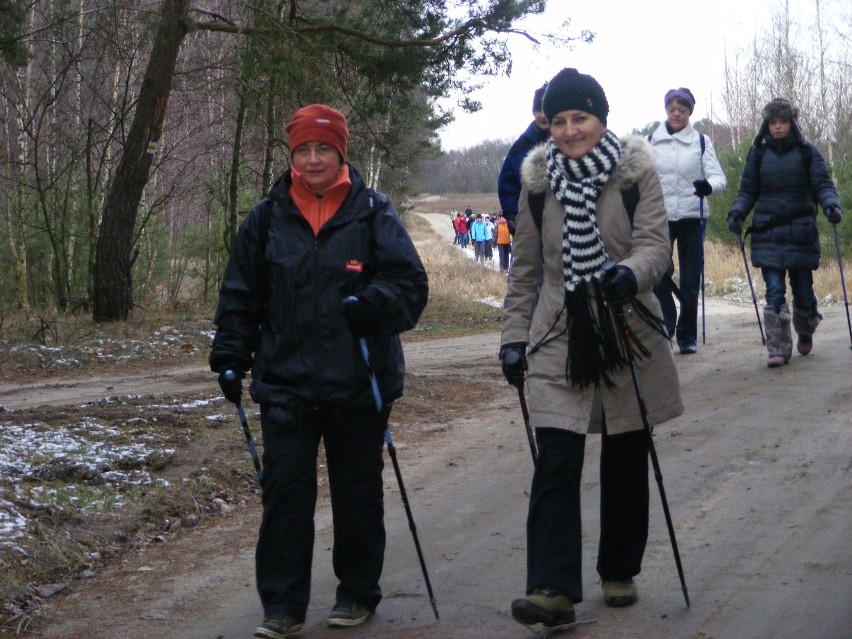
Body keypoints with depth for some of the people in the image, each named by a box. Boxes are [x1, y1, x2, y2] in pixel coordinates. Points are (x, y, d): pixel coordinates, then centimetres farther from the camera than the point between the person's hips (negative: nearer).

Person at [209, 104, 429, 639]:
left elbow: (411, 284, -6)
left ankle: (358, 593, 25)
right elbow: (240, 295, 10)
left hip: (359, 382, -1)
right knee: (286, 490, -2)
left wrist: (374, 305, -24)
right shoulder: (268, 217, 5)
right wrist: (231, 357, 4)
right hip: (286, 380, 1)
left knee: (358, 490, 10)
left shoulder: (373, 212, -2)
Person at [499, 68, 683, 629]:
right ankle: (553, 588, -14)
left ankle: (620, 573, 28)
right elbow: (525, 269, 10)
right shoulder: (538, 181, 4)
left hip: (628, 336, 0)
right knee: (556, 464, -11)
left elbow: (655, 244, -11)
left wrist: (631, 273, -32)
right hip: (558, 341, 0)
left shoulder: (636, 171, -3)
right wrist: (514, 336, 7)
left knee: (626, 465, 10)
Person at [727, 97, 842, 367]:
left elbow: (823, 185, -2)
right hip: (767, 233, 1)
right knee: (774, 292, -7)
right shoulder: (758, 153, 8)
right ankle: (779, 349, -4)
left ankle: (805, 332, 34)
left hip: (801, 232, -1)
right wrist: (737, 213, -7)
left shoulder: (808, 152, 3)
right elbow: (747, 191, 10)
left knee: (803, 290, 5)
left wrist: (831, 204, -22)